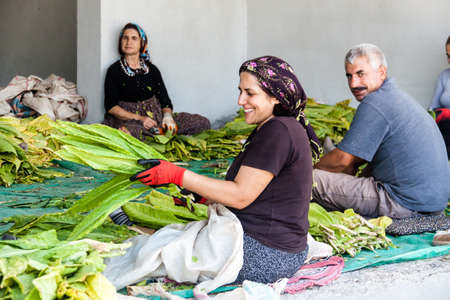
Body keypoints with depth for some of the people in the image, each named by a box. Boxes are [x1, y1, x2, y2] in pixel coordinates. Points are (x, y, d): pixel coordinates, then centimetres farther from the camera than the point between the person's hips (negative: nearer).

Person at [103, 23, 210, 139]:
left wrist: (167, 115, -10)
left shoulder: (152, 69, 14)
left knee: (203, 123, -15)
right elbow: (111, 106, -3)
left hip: (155, 117, 5)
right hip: (126, 119, -4)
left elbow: (164, 100, 13)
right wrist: (139, 118, -14)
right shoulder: (114, 70, 4)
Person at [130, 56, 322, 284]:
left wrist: (178, 175, -20)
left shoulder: (278, 131, -20)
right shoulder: (270, 129, 13)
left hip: (265, 256, -11)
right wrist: (202, 196, 14)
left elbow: (241, 196, -21)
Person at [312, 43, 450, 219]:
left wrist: (312, 169, 3)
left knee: (312, 179, -13)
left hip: (405, 203, -11)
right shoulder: (395, 95, 16)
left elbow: (342, 160, -14)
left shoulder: (374, 104, -16)